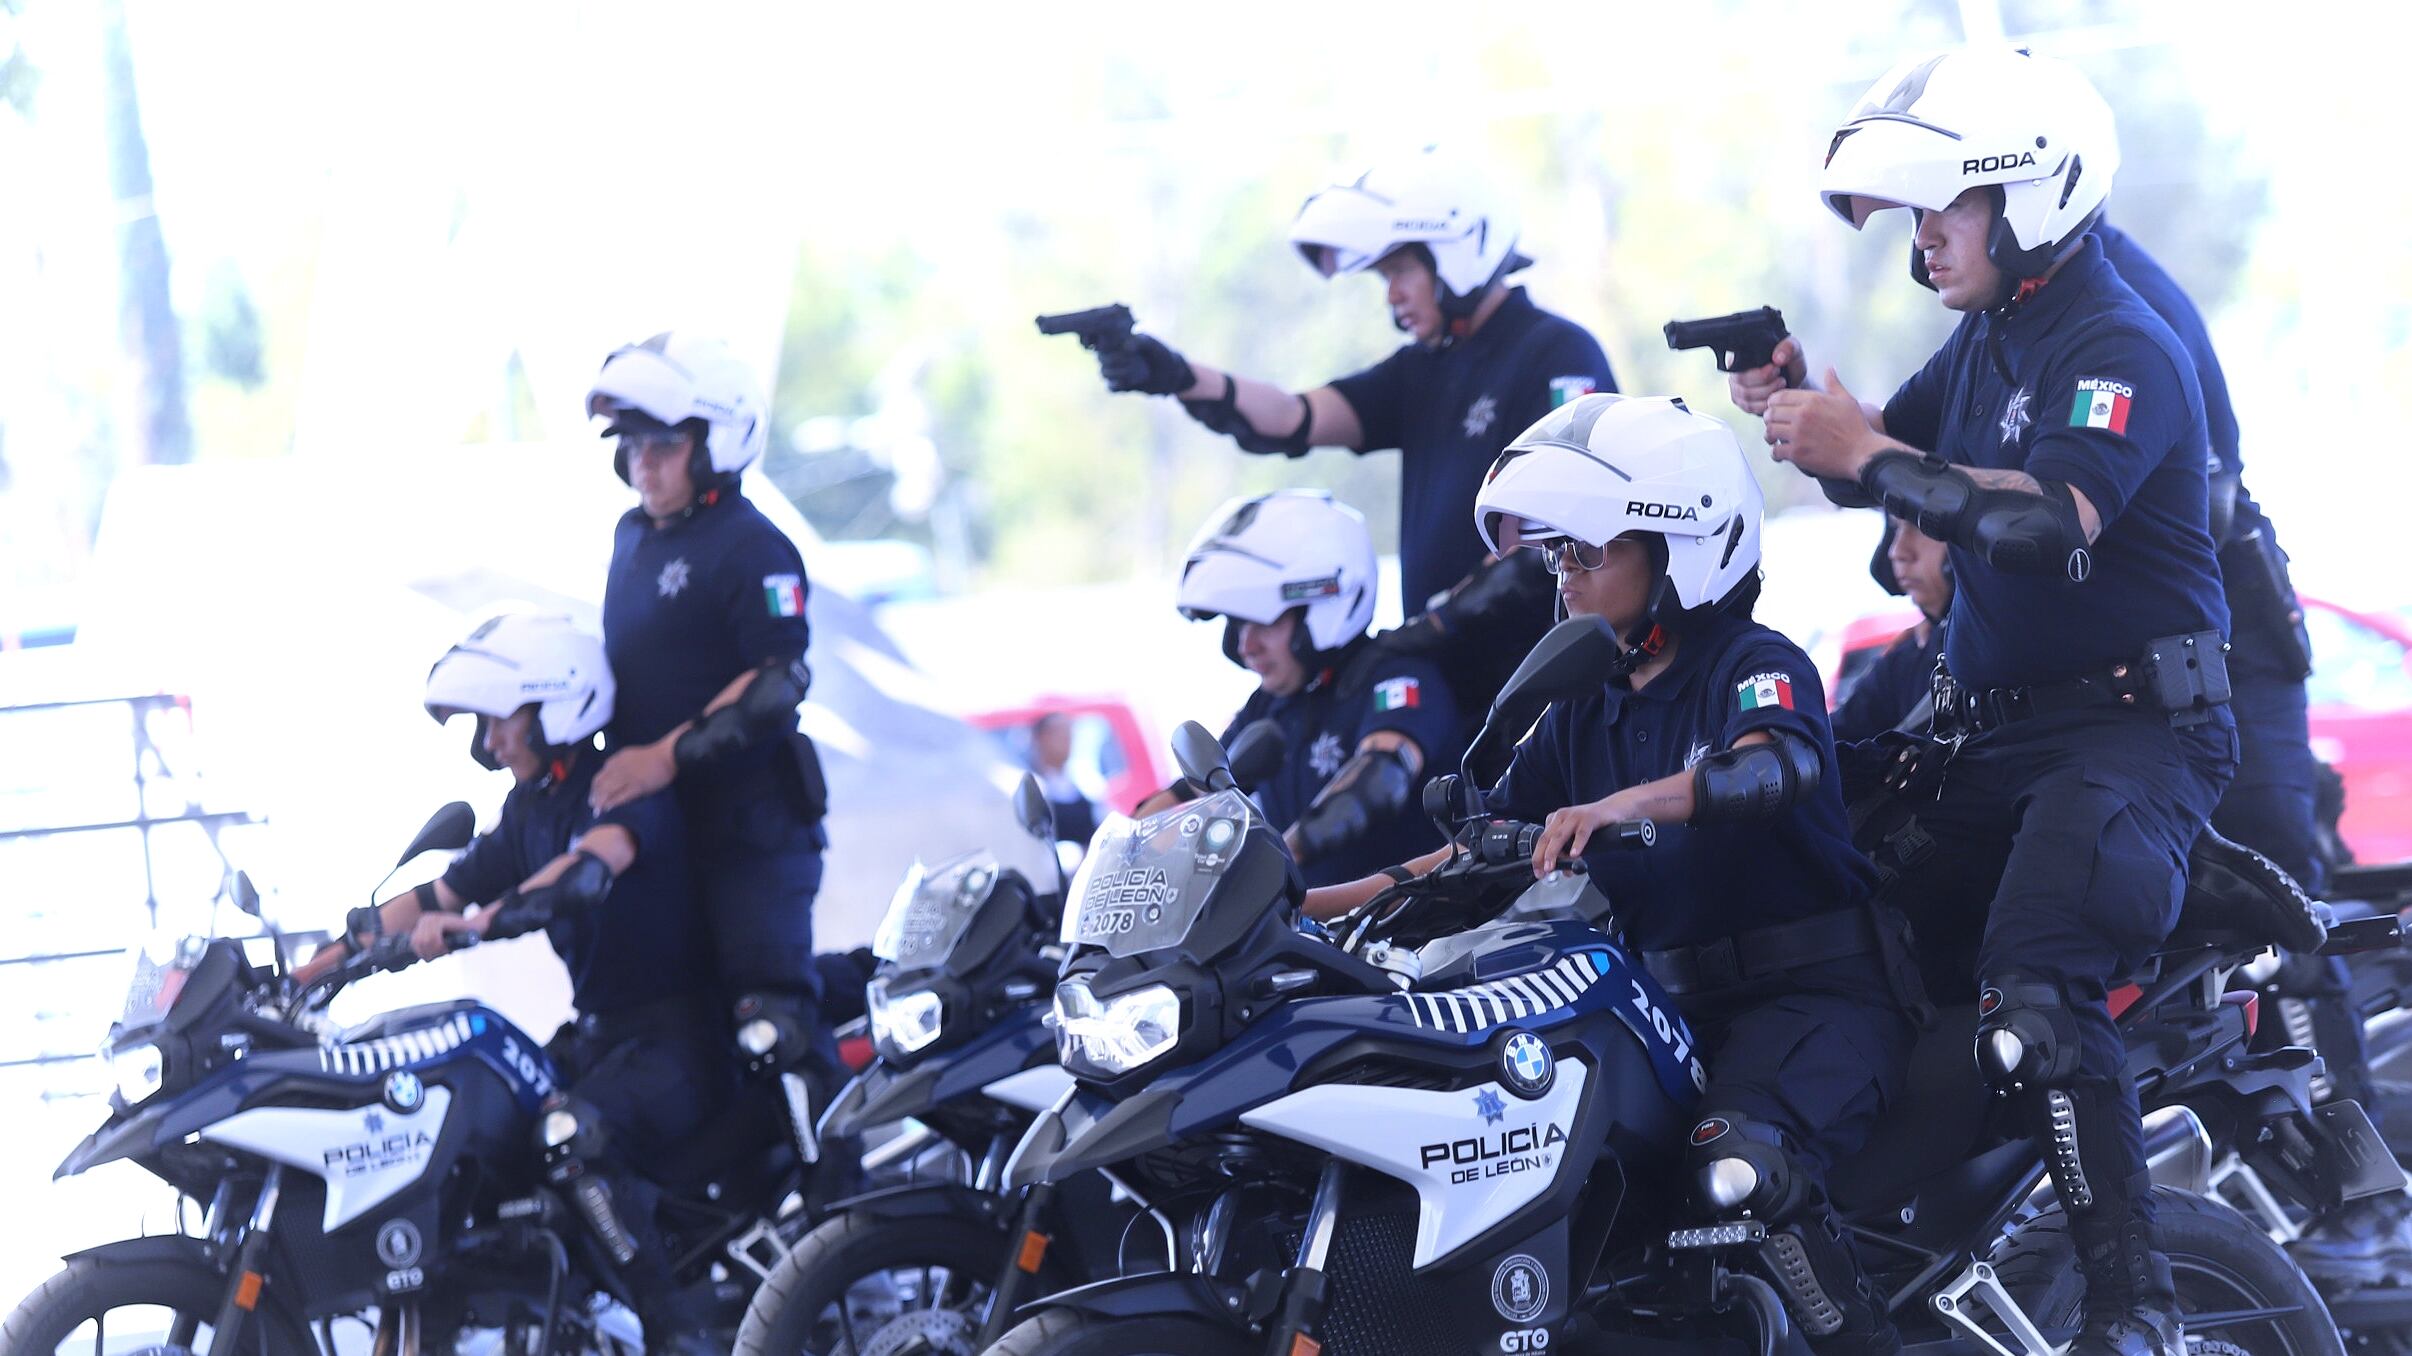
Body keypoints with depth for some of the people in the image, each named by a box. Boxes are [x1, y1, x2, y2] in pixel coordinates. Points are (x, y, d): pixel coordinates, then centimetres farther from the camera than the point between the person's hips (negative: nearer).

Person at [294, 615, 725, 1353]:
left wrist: (476, 925, -43)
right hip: (596, 1033, 9)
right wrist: (301, 973, 10)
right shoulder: (531, 808, 14)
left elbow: (594, 862, -33)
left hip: (678, 1035, -9)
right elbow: (434, 898, 16)